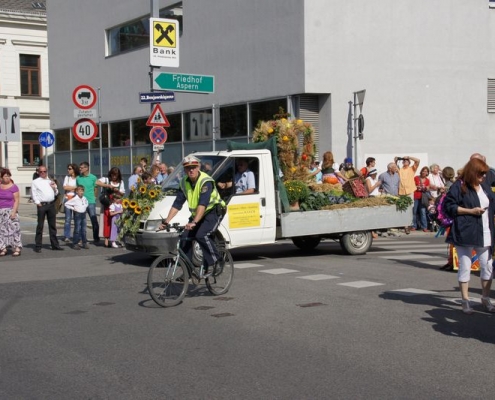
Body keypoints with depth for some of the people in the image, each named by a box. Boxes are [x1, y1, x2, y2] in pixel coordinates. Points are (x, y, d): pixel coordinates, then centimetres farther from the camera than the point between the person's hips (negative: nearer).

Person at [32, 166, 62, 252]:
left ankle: (55, 244, 14)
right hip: (41, 205, -4)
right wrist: (38, 203, -11)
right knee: (40, 226, -4)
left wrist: (55, 188, 1)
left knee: (52, 225, 9)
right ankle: (38, 246, -1)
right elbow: (34, 194, -1)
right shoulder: (35, 182, 4)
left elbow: (56, 193, 20)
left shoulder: (51, 181, 19)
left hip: (51, 205, 5)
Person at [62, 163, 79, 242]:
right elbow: (65, 187, 2)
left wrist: (70, 188, -2)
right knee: (68, 218, -1)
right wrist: (75, 187, -2)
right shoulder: (67, 177, 12)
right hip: (67, 198, 2)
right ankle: (66, 236, 3)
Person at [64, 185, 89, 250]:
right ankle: (75, 244, 1)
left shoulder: (84, 198, 8)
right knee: (77, 230, -5)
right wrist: (72, 208, -11)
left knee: (84, 230, 9)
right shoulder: (74, 199, -11)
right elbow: (66, 204, -10)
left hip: (83, 214, 6)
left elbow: (86, 203, 31)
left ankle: (84, 243, 15)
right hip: (77, 214, -6)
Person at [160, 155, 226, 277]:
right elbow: (177, 204, -3)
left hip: (213, 211, -7)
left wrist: (194, 222, -44)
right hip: (196, 214, 7)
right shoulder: (184, 183, -2)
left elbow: (203, 204, -34)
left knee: (201, 235, -28)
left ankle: (215, 262, -12)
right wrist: (166, 221, -12)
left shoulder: (206, 181, -23)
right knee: (185, 238, -7)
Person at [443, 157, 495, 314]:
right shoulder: (459, 187, -6)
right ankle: (465, 300, 9)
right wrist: (470, 211, -15)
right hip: (465, 234, -6)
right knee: (465, 267, 1)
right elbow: (448, 206, -11)